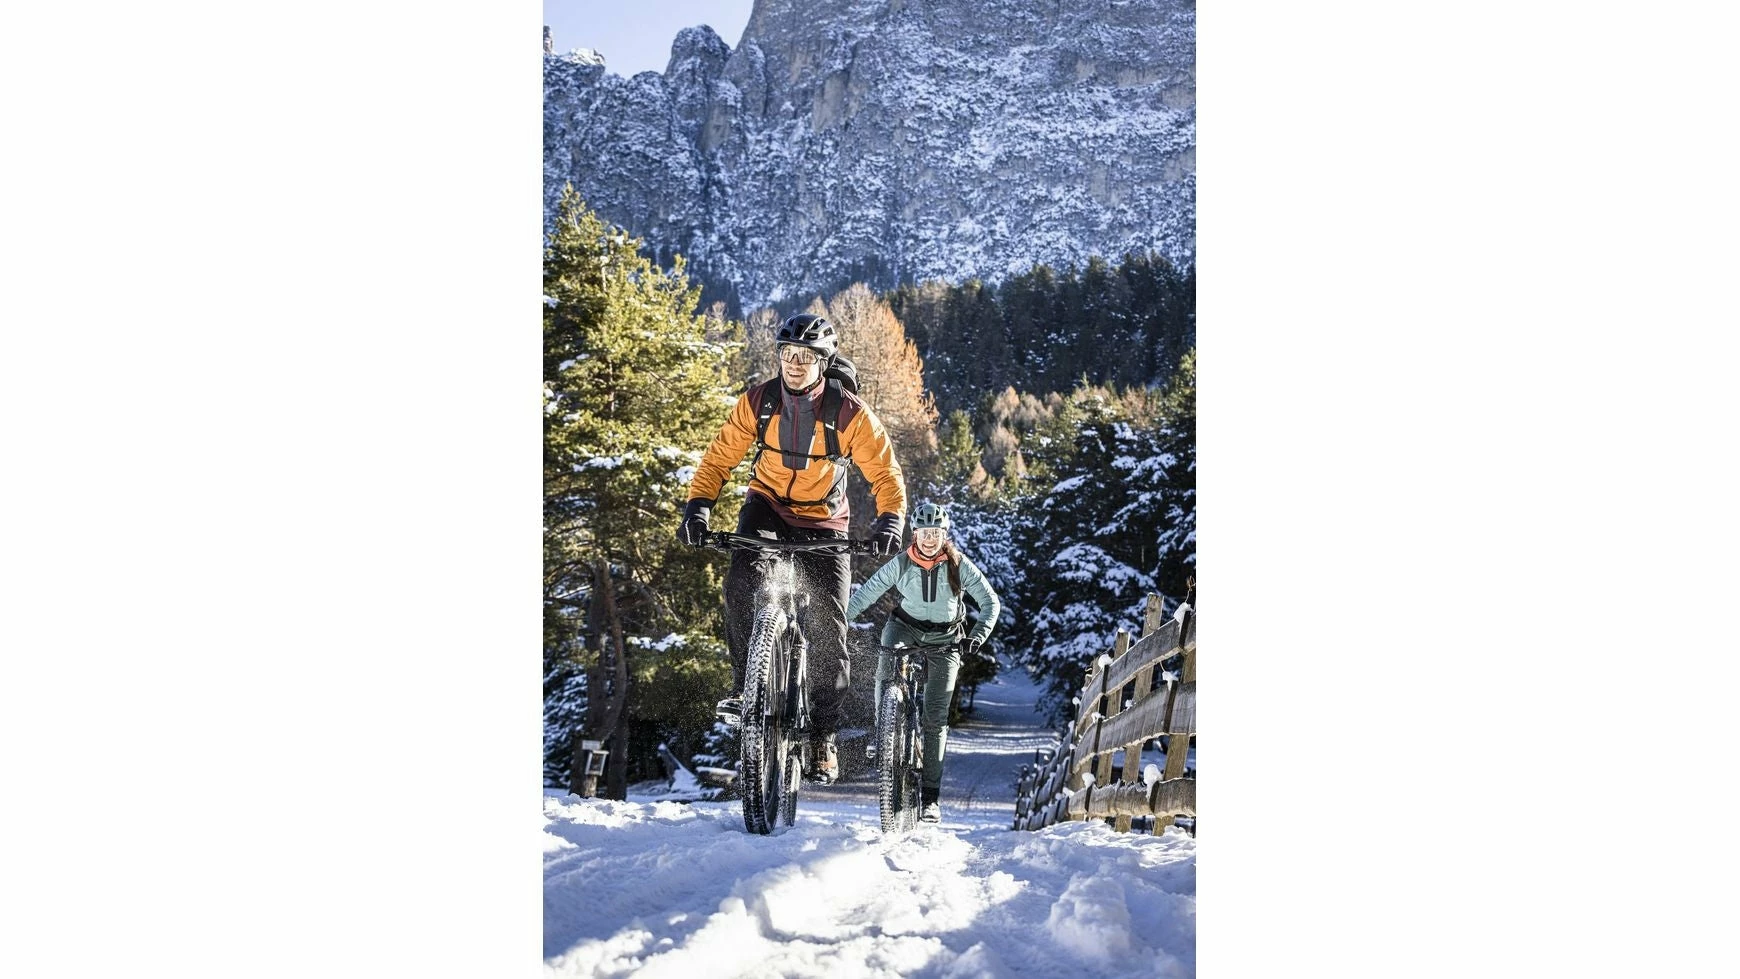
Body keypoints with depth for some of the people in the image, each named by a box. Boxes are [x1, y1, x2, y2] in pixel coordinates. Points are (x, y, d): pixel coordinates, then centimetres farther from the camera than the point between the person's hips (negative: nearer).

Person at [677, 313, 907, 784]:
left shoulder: (850, 413, -18)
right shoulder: (758, 402, -12)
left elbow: (885, 472, -13)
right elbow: (720, 457, -7)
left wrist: (889, 521, -31)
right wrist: (698, 505, -22)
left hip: (823, 521, -1)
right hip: (767, 506, 1)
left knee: (828, 630, -6)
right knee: (741, 584, -29)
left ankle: (823, 736, 9)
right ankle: (744, 686, -12)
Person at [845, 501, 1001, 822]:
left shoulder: (959, 565, -11)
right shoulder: (900, 564, -10)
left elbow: (990, 602, -7)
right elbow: (864, 594, -9)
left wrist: (978, 636, -22)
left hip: (944, 642, -1)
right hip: (907, 628, 1)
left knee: (935, 717, -5)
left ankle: (930, 797, 0)